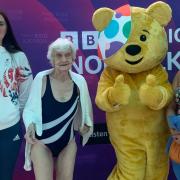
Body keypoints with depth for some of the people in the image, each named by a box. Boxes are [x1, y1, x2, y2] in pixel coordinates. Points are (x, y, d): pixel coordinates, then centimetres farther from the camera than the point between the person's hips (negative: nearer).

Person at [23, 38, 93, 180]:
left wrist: (84, 125, 5)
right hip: (41, 141, -3)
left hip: (68, 142, 4)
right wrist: (30, 124, -27)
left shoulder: (79, 81, -7)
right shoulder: (42, 78, -18)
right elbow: (29, 108, -10)